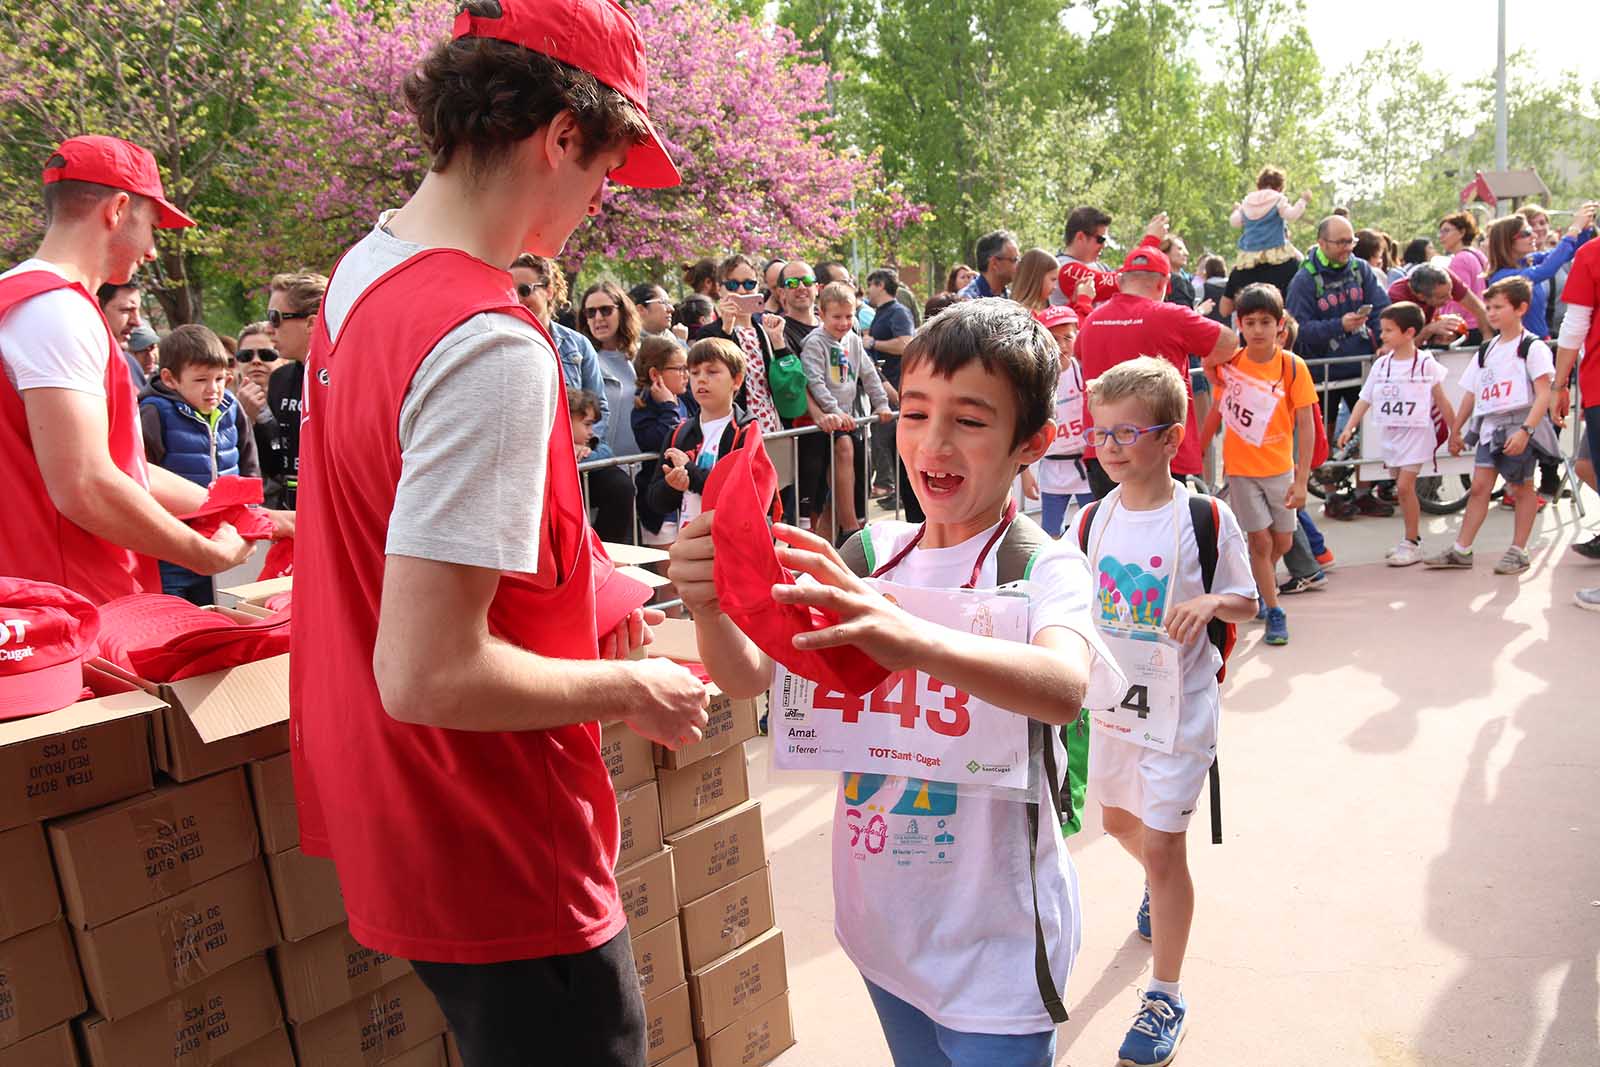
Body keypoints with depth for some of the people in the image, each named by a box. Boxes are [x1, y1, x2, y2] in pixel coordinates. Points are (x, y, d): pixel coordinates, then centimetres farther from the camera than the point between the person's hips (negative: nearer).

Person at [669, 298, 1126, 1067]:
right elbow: (749, 677, -9)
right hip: (881, 915, 5)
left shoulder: (1044, 567, -16)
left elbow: (1065, 687, -37)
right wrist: (710, 605, -30)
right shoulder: (871, 554, -2)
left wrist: (910, 638, -54)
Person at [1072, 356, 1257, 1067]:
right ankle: (1160, 887, 58)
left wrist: (1208, 603, -26)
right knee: (1118, 821, 22)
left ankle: (1166, 996, 16)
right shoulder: (1092, 520, -2)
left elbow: (1246, 603, -5)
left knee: (1161, 843, -3)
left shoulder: (1206, 520, -15)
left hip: (1179, 704, -5)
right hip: (1110, 699, 5)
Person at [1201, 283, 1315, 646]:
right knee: (1260, 540, 0)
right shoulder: (1227, 362, -6)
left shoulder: (1293, 366, -10)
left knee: (1282, 541, 11)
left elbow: (1306, 424, -10)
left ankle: (1259, 586, 39)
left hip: (1279, 467, 1)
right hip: (1240, 467, 0)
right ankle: (1274, 612, 14)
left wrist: (1301, 479, -14)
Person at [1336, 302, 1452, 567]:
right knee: (1402, 488, 11)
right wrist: (1349, 428, -6)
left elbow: (1441, 400, 1)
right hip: (1389, 434, 5)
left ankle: (1412, 543, 0)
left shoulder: (1426, 363, -7)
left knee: (1404, 486, -11)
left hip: (1416, 432, -5)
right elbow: (1365, 399, 4)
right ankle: (1412, 538, 23)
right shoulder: (1380, 364, 4)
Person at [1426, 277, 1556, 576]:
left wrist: (1525, 430, -24)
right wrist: (1455, 430, 17)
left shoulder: (1532, 347, -5)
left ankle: (1518, 551, 11)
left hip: (1520, 426, -6)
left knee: (1522, 487, 4)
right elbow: (1472, 394, 19)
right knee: (1479, 487, 2)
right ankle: (1461, 551, 2)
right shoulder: (1487, 350, 15)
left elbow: (1544, 394, -13)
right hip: (1489, 427, 6)